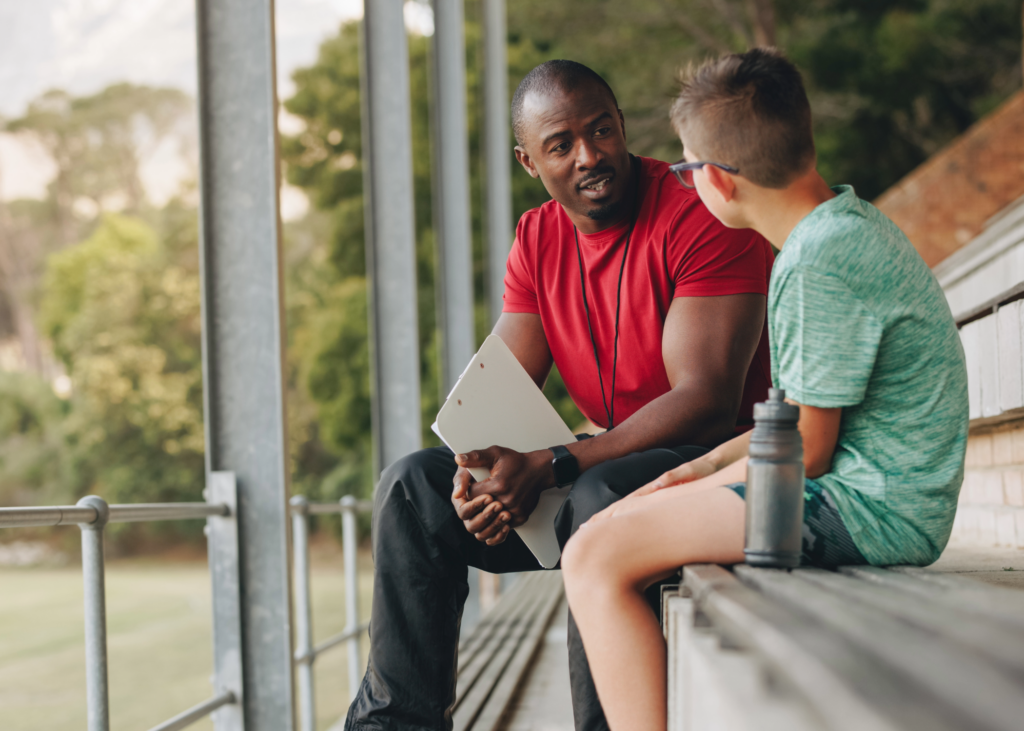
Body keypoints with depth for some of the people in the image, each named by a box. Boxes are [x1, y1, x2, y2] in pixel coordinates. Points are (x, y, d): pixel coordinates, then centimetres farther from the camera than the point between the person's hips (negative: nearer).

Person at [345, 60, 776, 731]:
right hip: (611, 462, 7)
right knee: (414, 483, -3)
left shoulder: (702, 217, -17)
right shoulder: (537, 241, 6)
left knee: (603, 496, -38)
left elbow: (706, 399, -24)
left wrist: (553, 467, -29)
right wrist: (475, 468, -20)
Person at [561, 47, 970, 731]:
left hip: (870, 512, -11)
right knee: (618, 526, 18)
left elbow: (807, 449, -16)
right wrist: (711, 465, 13)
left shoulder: (821, 261, -20)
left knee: (596, 559, -15)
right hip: (886, 494, 11)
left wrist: (720, 477, 1)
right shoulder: (852, 223, 12)